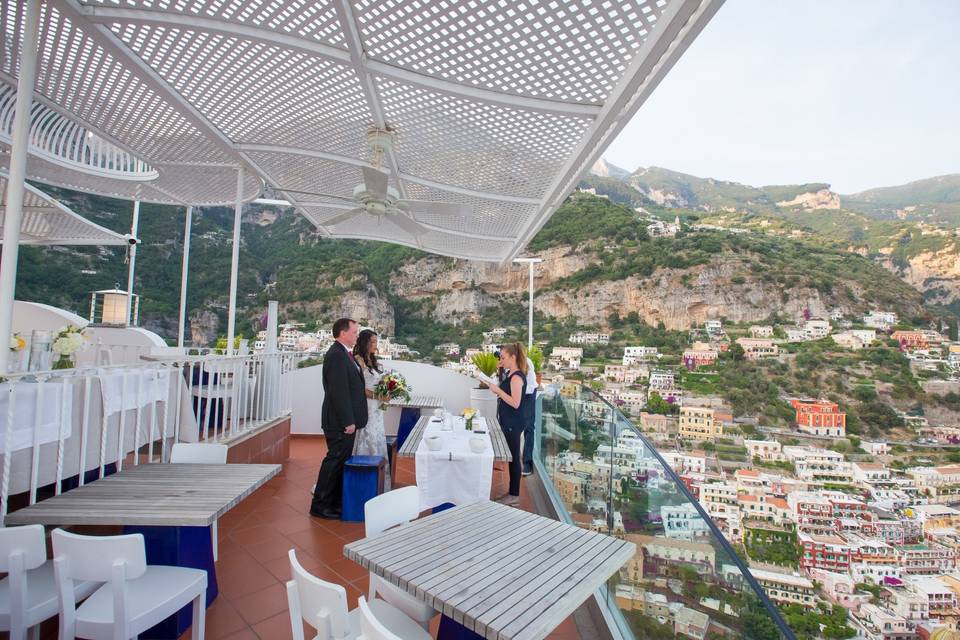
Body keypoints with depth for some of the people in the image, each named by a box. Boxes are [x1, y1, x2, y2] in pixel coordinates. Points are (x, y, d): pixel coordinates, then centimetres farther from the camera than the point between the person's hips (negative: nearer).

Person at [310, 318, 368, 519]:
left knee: (341, 461, 17)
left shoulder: (344, 354, 13)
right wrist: (347, 421, -21)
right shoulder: (336, 355, -18)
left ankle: (336, 502, 30)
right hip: (340, 422, -10)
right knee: (334, 461, 1)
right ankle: (320, 505, 15)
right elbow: (339, 392, -22)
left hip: (346, 420, 10)